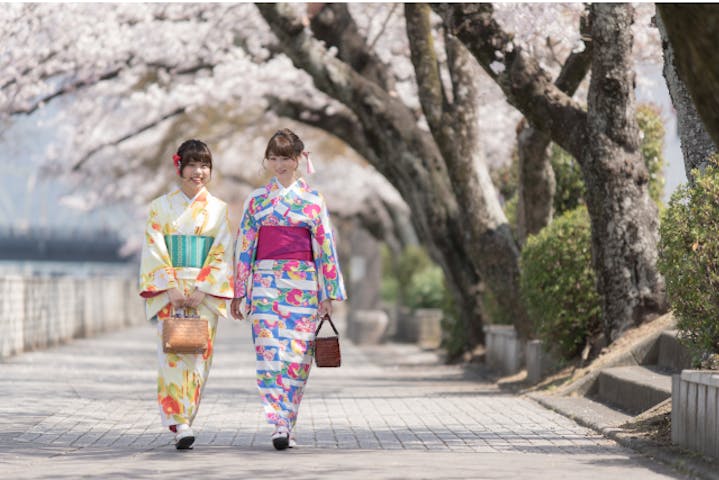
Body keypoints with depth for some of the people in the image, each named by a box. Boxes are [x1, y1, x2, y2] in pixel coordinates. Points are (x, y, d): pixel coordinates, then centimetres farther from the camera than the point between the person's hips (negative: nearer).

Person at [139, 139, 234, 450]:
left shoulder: (219, 209, 7)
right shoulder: (161, 207, 5)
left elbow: (221, 255, 1)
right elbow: (155, 252, -1)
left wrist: (201, 291, -10)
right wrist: (172, 289, -12)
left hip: (205, 293, 1)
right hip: (168, 291, -1)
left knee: (198, 355, -1)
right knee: (173, 353, -11)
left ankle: (182, 420, 10)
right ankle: (181, 425, -17)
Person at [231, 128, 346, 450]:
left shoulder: (313, 200, 7)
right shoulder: (257, 199, 9)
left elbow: (325, 246, 7)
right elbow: (243, 246, 9)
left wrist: (329, 294, 3)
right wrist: (238, 292, 5)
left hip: (302, 285, 0)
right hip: (266, 281, 0)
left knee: (297, 353, -1)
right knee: (270, 352, -12)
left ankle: (286, 425, 8)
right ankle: (280, 425, -17)